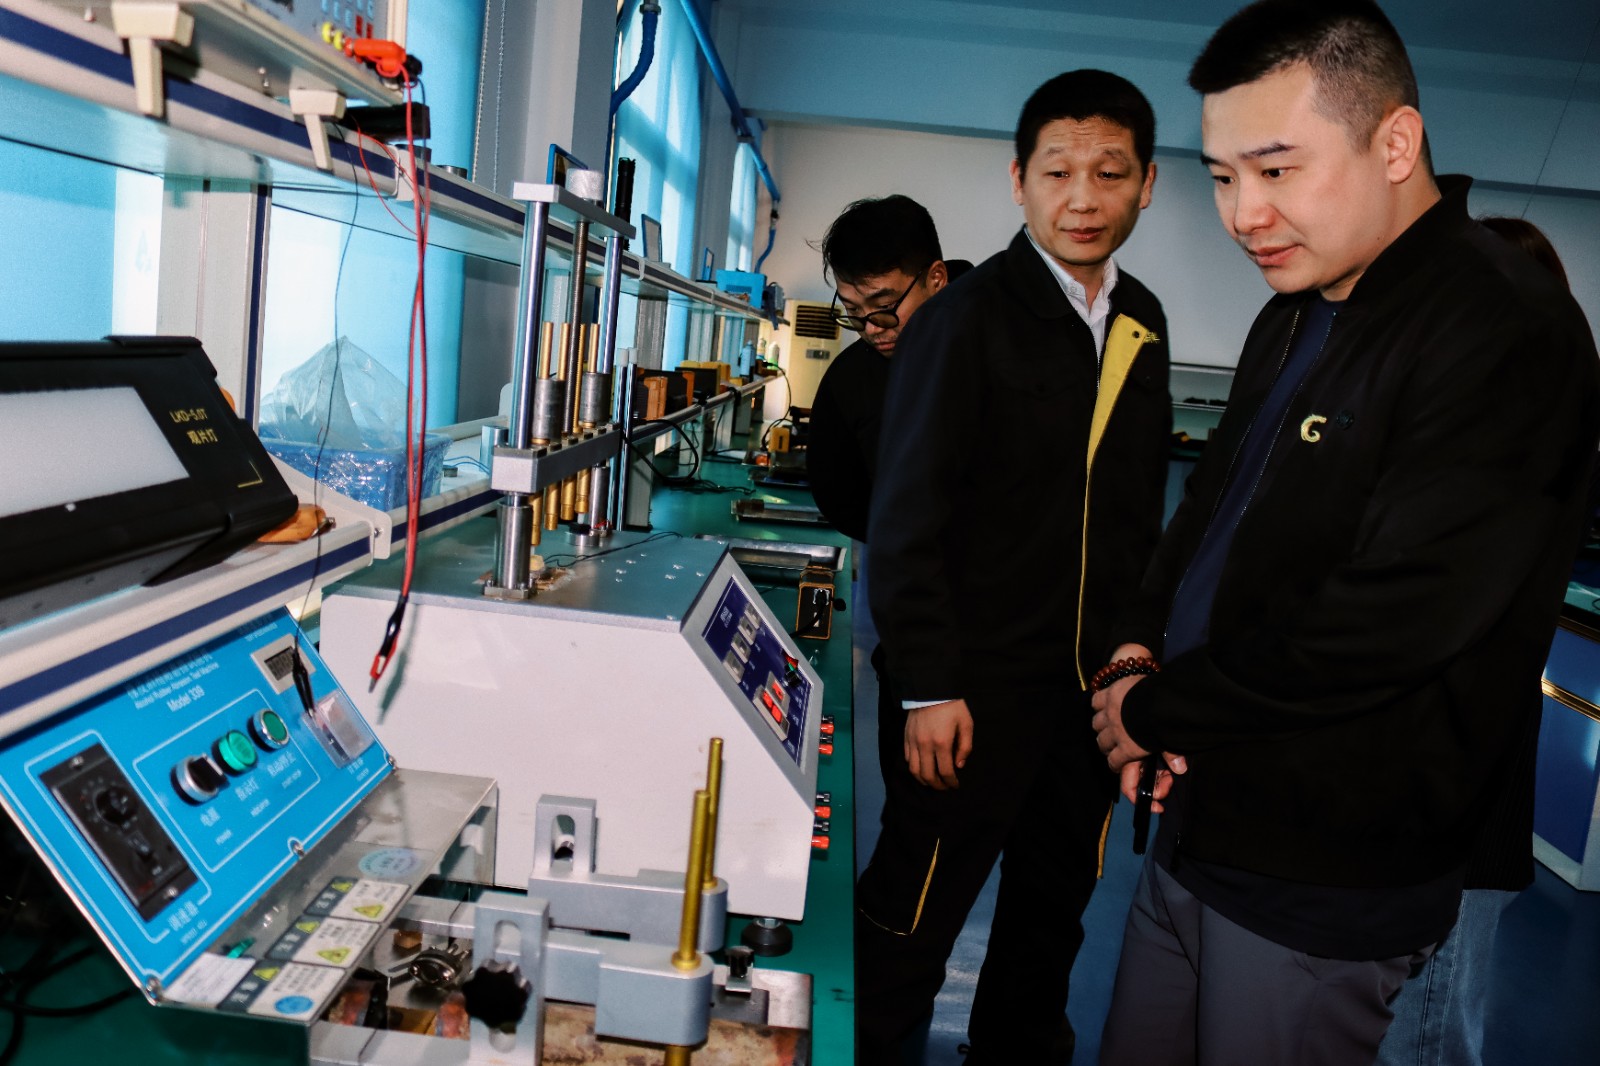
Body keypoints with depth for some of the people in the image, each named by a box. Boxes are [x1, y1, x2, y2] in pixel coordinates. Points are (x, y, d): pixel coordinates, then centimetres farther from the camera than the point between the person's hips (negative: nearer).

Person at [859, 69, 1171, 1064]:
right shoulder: (966, 319, -12)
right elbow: (907, 517, -14)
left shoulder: (1143, 322, 8)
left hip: (1094, 684, 7)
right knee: (914, 917, 7)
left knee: (1055, 906, 20)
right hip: (976, 688, -6)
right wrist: (927, 687, -16)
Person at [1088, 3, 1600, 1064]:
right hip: (1196, 817, 8)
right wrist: (1139, 647, -4)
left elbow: (1384, 625, -26)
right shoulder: (1298, 314, 9)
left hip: (1330, 889, -8)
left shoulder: (1507, 334, -19)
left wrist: (1153, 709, -14)